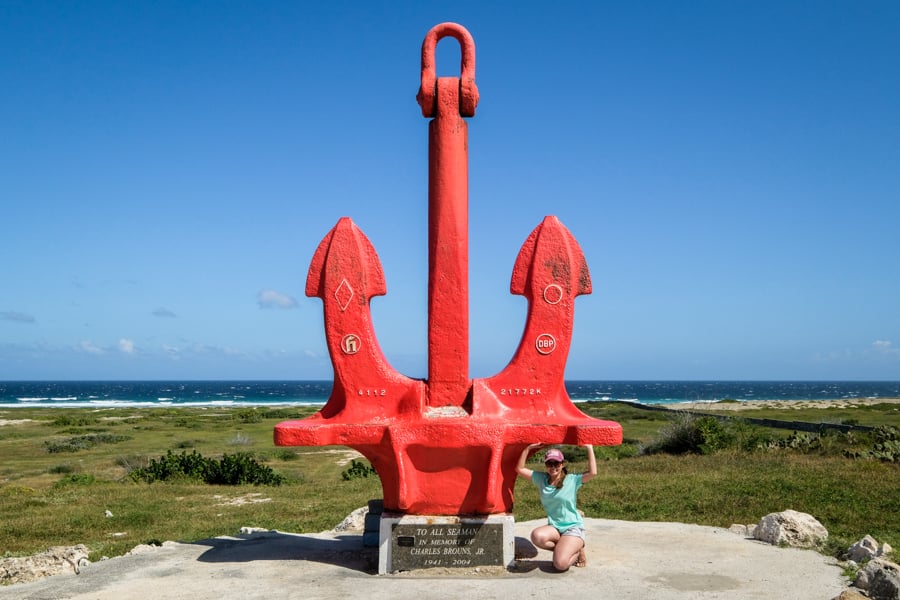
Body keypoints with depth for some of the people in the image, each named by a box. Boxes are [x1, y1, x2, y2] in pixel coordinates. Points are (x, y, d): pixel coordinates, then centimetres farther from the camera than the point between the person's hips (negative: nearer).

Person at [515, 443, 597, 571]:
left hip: (573, 527, -4)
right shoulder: (541, 479, 5)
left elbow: (593, 472, -20)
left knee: (560, 564, -25)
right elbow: (520, 469, 3)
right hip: (554, 527, 4)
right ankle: (565, 549, -2)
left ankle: (578, 549, 10)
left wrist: (589, 448, -17)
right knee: (537, 536, -32)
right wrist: (528, 448, -3)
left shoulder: (572, 480, -5)